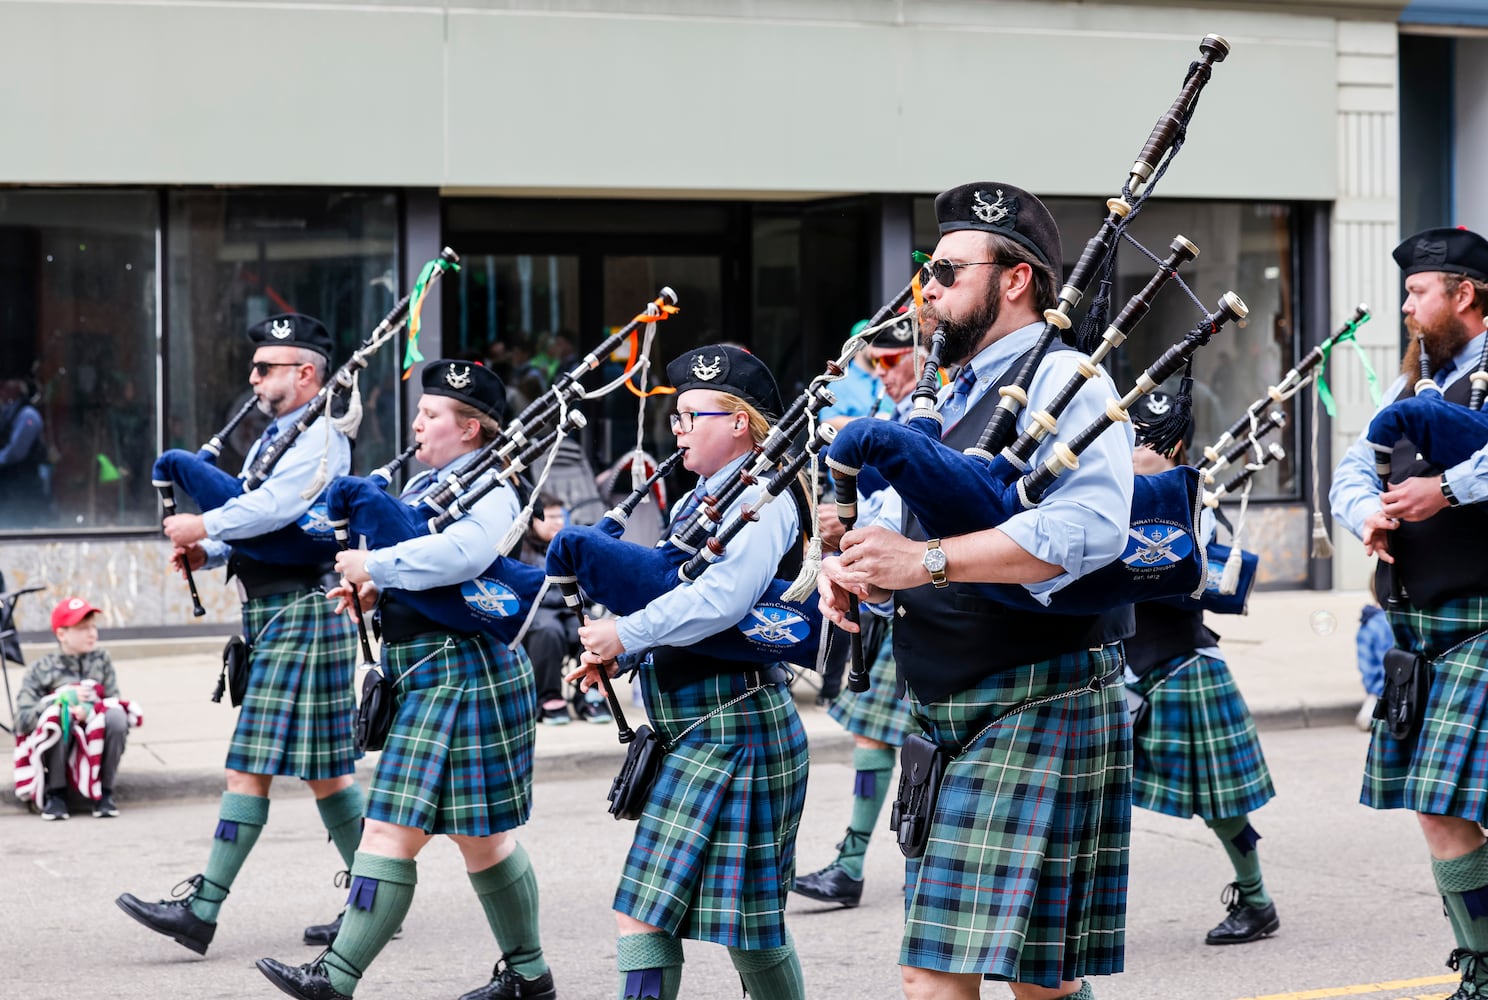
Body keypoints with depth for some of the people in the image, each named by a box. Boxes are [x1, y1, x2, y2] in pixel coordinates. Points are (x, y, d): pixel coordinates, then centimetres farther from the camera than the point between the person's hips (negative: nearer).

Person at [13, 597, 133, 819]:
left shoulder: (101, 660, 4)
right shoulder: (40, 670, -3)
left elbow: (114, 702, -4)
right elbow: (22, 721, -12)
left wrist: (91, 709, -26)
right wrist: (65, 698, -21)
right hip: (57, 745, -2)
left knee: (116, 715, -28)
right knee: (57, 713, -33)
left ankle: (104, 793, -13)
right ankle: (56, 794, -14)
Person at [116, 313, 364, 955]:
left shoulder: (320, 437, -11)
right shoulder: (271, 440, 19)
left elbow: (273, 506, -26)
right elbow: (248, 527, 18)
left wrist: (203, 527, -18)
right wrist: (204, 552, 0)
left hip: (301, 609, -10)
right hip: (269, 612, 10)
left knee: (252, 764, -10)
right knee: (322, 768, 11)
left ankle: (201, 909, -10)